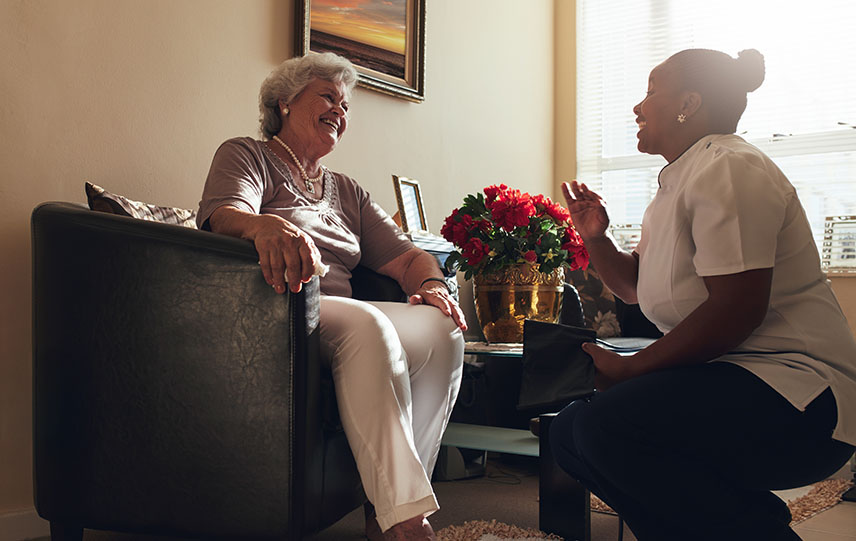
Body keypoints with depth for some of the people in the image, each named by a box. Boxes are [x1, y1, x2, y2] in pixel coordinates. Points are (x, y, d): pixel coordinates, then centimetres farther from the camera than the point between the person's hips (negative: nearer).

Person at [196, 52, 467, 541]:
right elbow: (226, 216, -11)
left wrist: (431, 284, -7)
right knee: (366, 324, -34)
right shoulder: (246, 156, 12)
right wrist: (270, 227, -36)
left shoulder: (348, 192, 28)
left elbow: (407, 257, 18)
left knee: (441, 329, -21)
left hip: (339, 318, 6)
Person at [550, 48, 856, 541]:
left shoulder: (729, 170, -14)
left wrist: (627, 368, -17)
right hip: (724, 378, 10)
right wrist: (596, 237, 7)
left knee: (607, 424, -29)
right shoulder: (677, 182, 17)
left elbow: (736, 310, -24)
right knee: (571, 431, 3)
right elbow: (634, 286, 26)